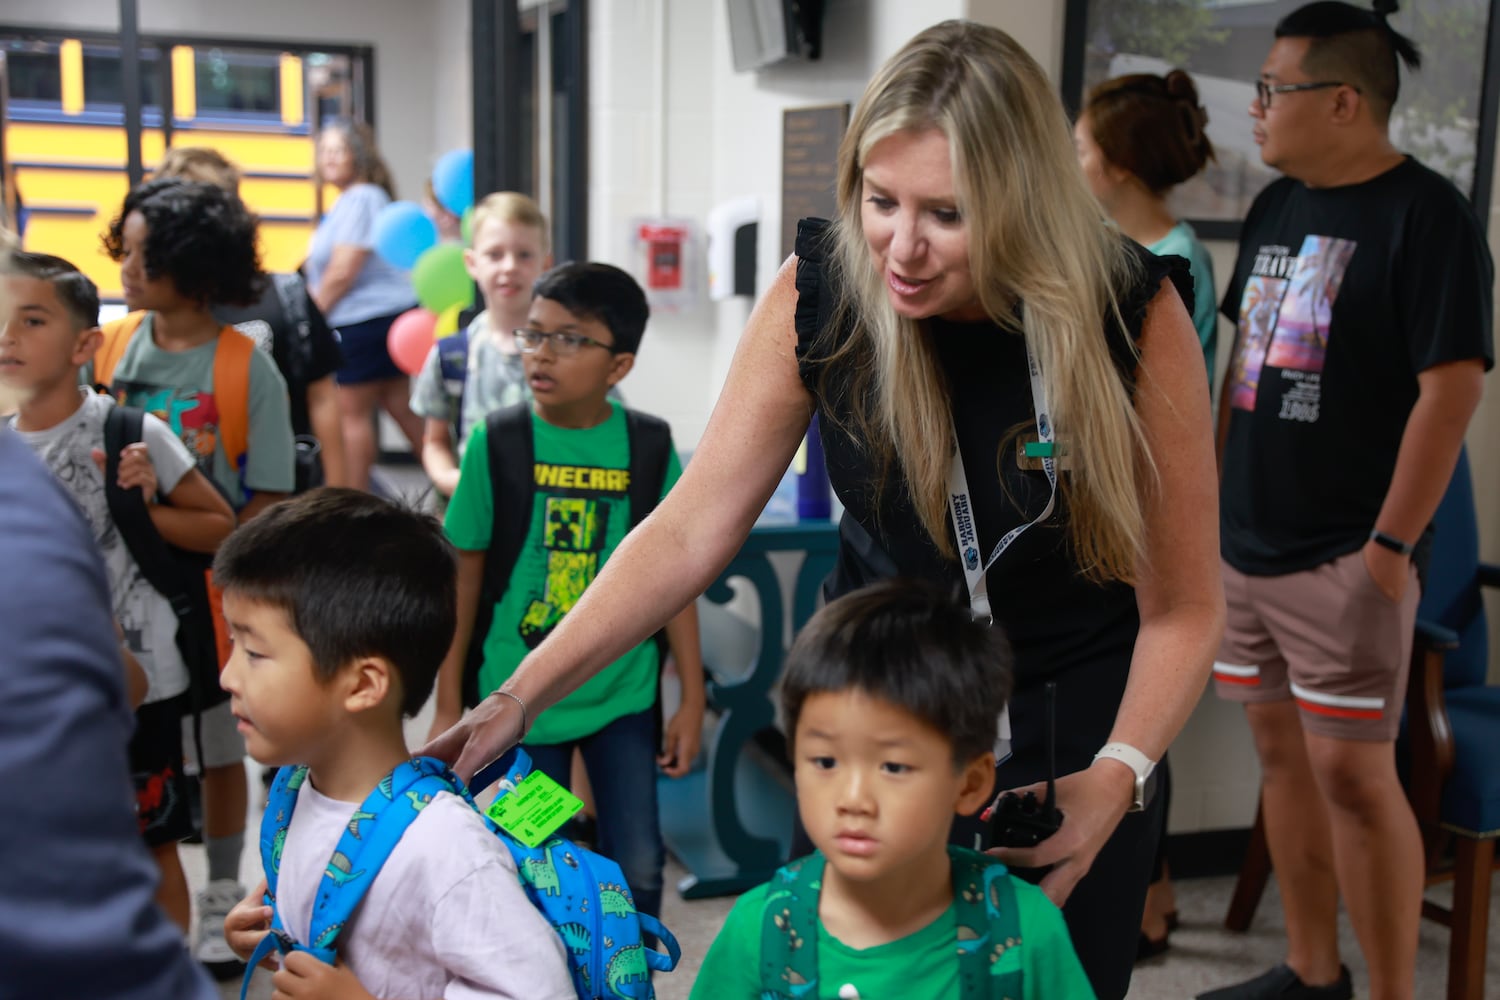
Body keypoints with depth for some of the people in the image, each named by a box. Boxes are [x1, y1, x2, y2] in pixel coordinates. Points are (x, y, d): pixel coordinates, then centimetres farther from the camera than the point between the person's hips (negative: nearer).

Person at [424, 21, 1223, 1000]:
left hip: (1074, 734, -1)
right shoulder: (818, 291, -18)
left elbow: (1181, 607, -15)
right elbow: (691, 530, -15)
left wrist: (1114, 780, -31)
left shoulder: (1136, 314, -22)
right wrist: (521, 695, -22)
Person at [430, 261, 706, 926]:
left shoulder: (651, 449, -6)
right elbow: (464, 577, -1)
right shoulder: (496, 443, -7)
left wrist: (692, 700, 2)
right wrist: (448, 707, 1)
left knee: (637, 870, 7)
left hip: (622, 695, 1)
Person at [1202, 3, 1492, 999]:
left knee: (1353, 771, -5)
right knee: (1282, 754, 13)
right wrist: (1213, 493, 15)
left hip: (1345, 556, -7)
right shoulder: (1276, 208, 13)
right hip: (1248, 545, 8)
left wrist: (1391, 545, -18)